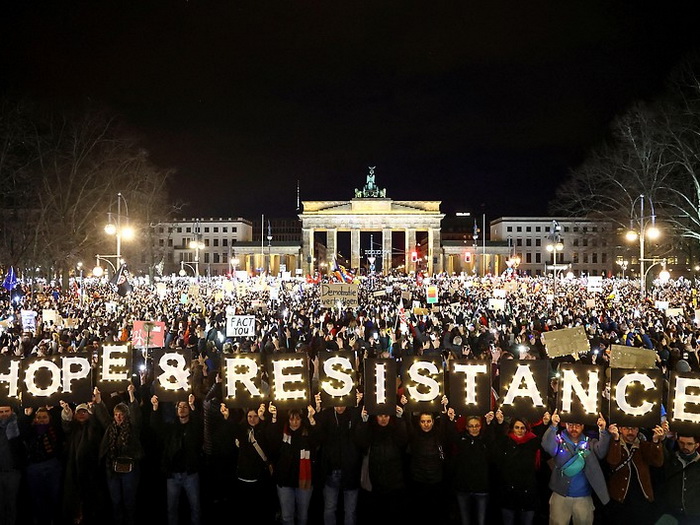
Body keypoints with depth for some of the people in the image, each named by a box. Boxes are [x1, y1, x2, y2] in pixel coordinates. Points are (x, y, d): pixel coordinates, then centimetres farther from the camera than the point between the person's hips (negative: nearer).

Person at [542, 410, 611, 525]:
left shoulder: (590, 442, 3)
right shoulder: (559, 440, -2)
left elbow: (601, 452, -14)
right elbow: (548, 446, -20)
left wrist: (603, 431, -30)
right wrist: (553, 426, -35)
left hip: (584, 498, 1)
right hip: (560, 497, -1)